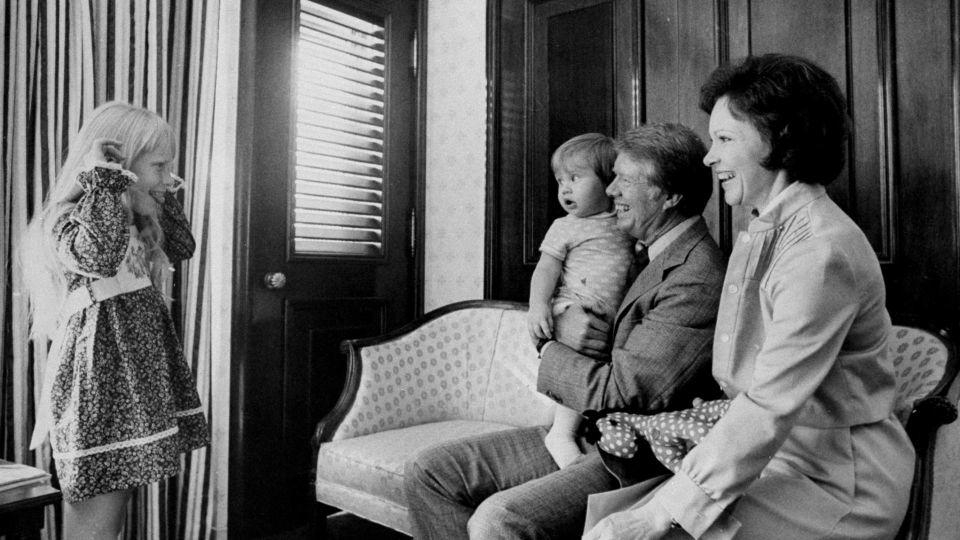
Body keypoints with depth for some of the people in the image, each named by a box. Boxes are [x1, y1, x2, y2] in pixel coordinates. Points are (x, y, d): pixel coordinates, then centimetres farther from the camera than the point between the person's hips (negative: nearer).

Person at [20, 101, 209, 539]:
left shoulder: (129, 219, 14)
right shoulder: (68, 217, -12)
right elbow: (98, 256, -35)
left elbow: (182, 247, 24)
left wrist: (162, 196, 17)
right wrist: (105, 180, -24)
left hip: (133, 378, 9)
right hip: (97, 381, -9)